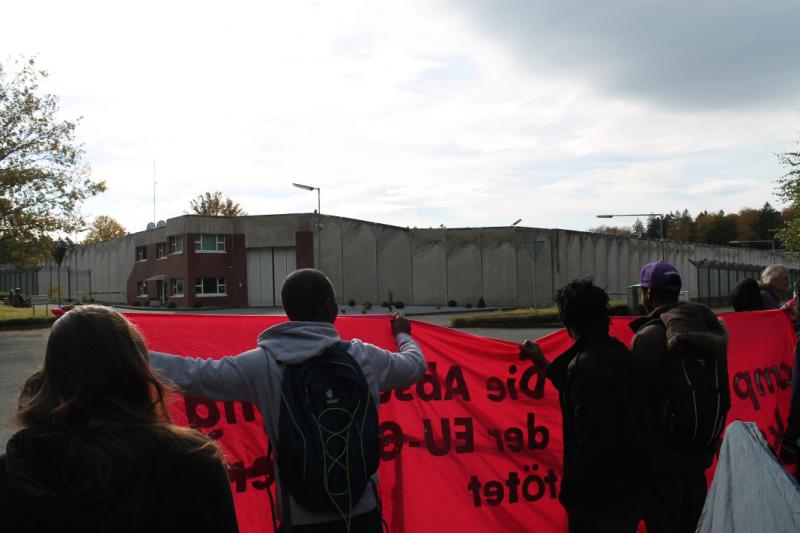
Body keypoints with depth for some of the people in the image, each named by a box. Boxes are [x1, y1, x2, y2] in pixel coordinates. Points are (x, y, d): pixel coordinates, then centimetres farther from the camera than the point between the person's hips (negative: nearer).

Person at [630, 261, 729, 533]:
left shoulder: (649, 336, -18)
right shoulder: (709, 329, 5)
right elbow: (723, 395, 10)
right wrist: (709, 443, 18)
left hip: (662, 459, -7)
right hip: (700, 452, 7)